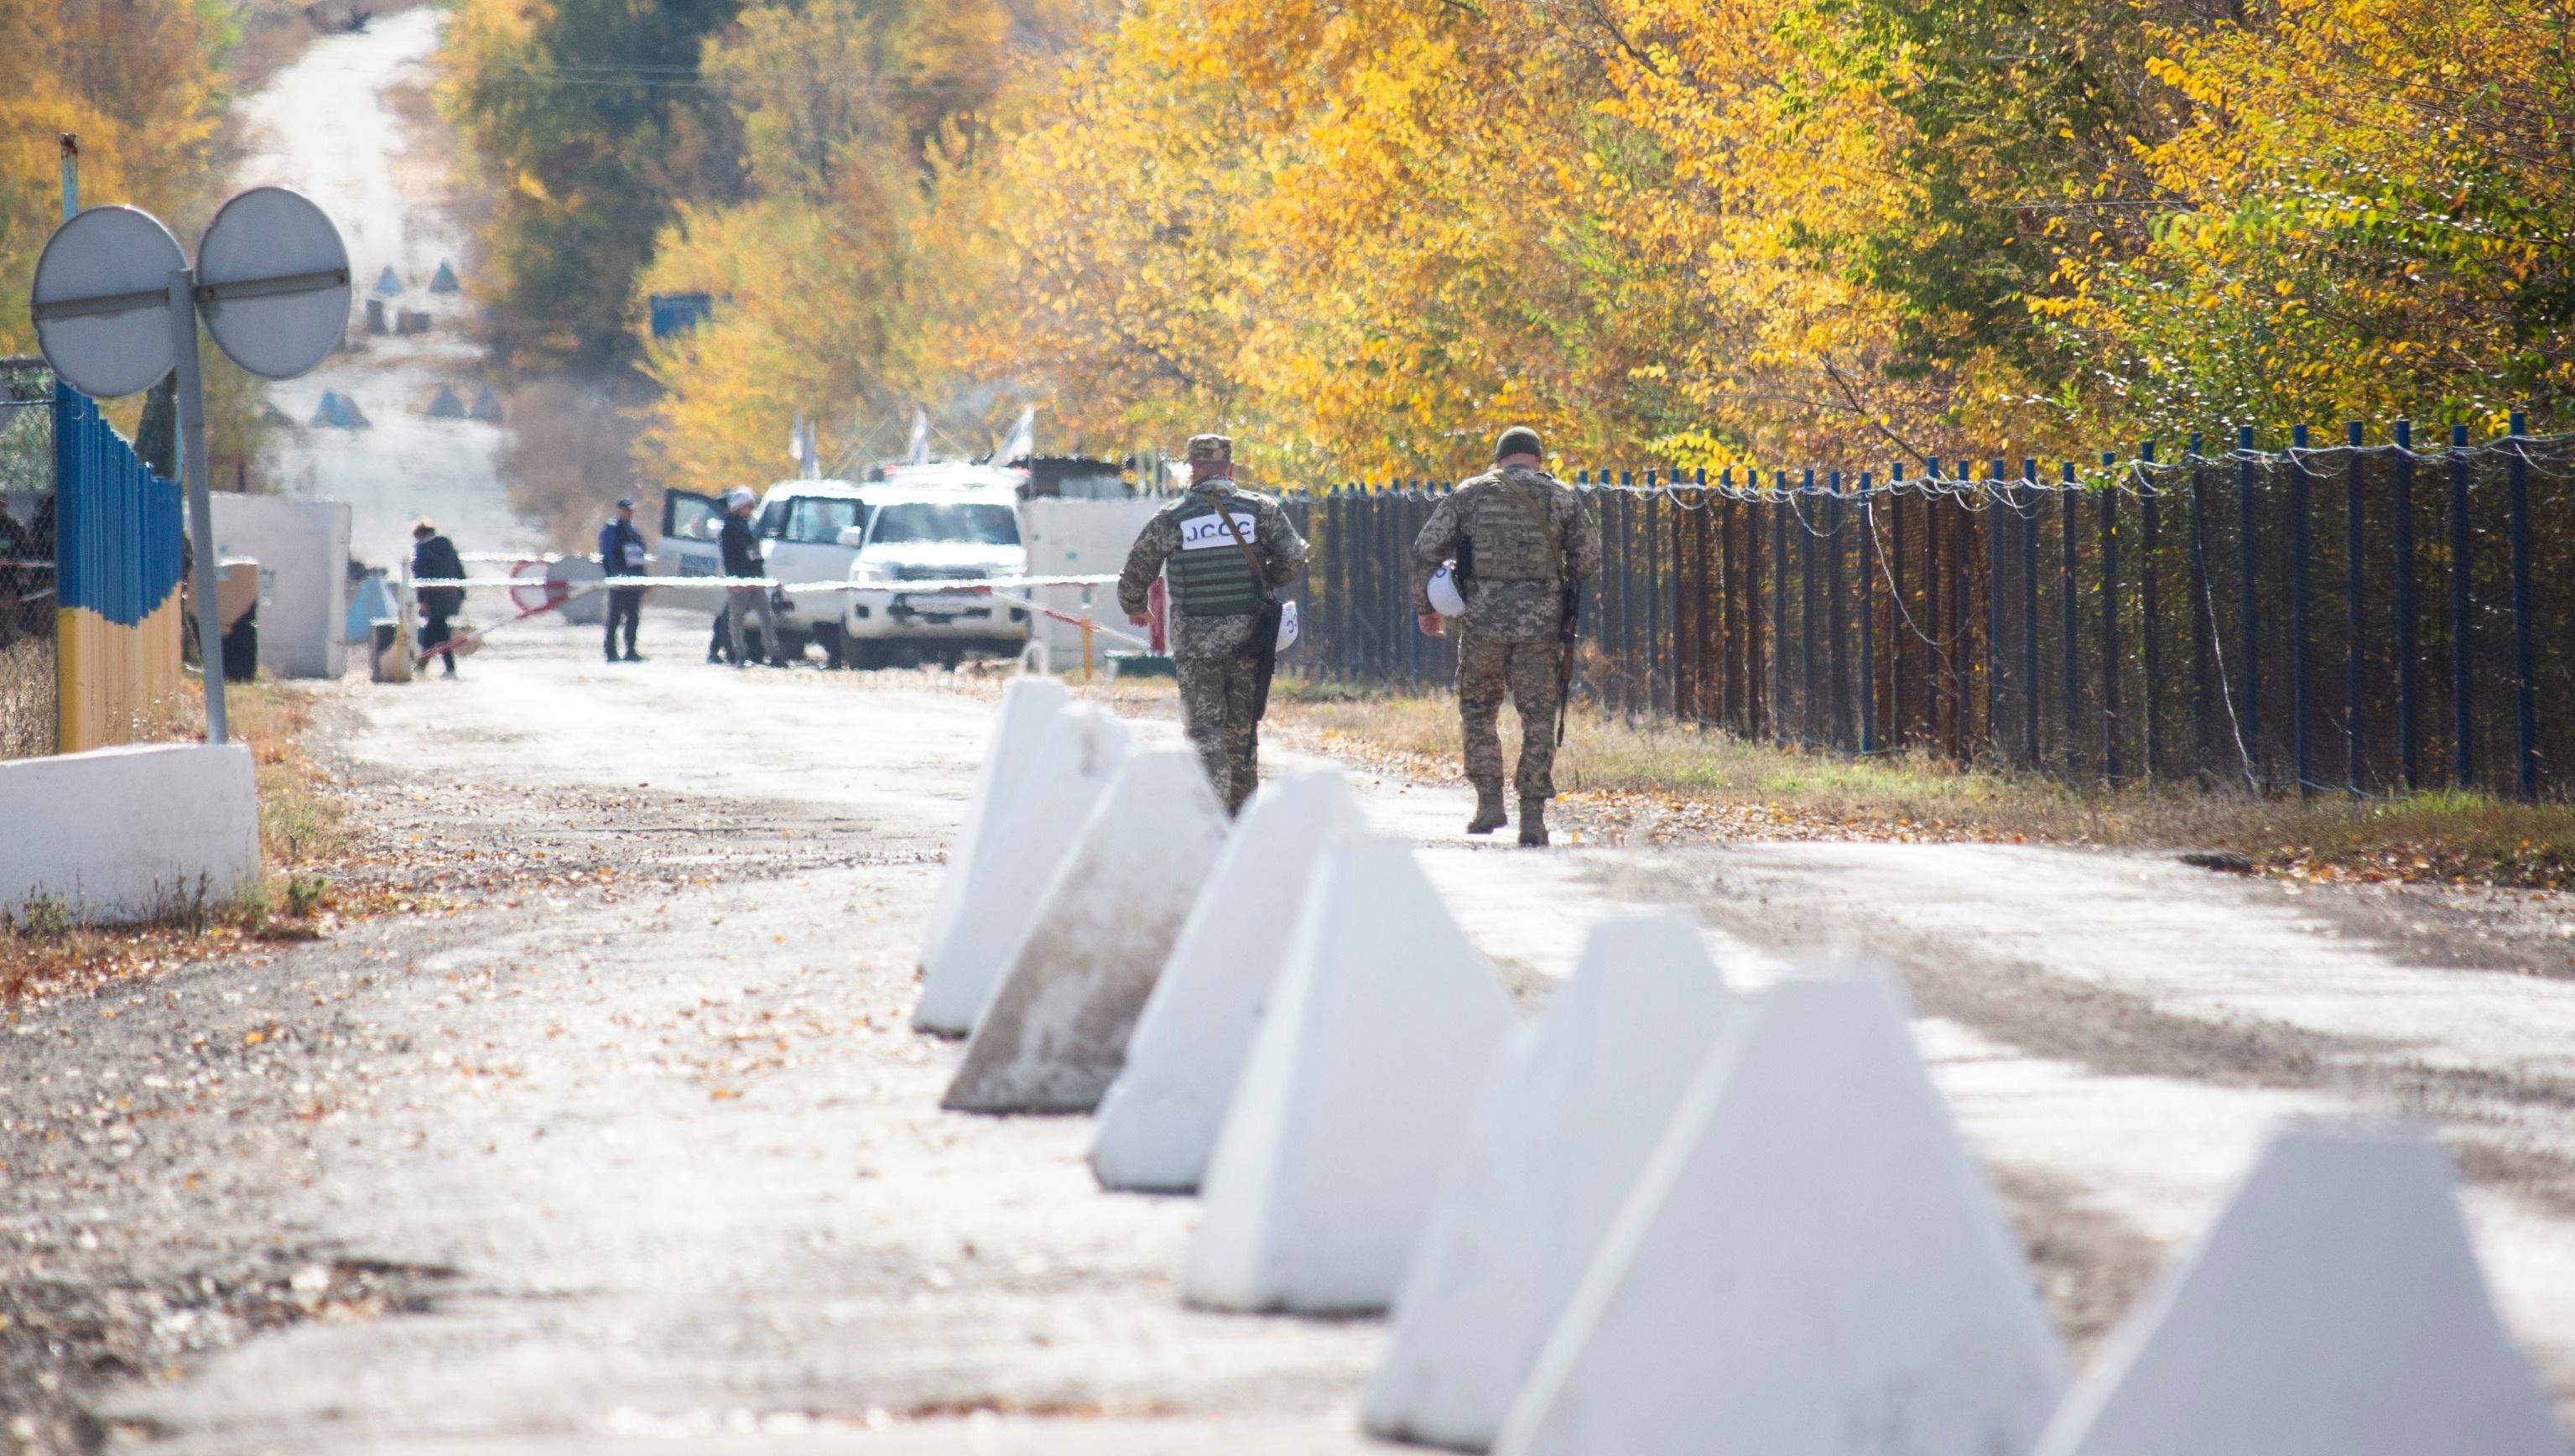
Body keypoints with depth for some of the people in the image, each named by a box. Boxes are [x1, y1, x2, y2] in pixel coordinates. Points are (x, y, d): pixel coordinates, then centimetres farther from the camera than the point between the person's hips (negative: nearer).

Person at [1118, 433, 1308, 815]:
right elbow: (1293, 557, -7)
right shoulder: (1260, 509, 0)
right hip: (1247, 636, 1)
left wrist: (1133, 608, 25)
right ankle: (1241, 816, 19)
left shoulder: (1170, 519, -2)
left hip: (1194, 640, -1)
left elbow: (1135, 575, 3)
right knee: (1242, 728, 13)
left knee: (1203, 728, 1)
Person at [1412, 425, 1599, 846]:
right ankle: (1532, 818, 1)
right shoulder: (1561, 497, 6)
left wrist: (1425, 606, 13)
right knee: (1538, 720, 6)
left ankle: (1489, 800, 5)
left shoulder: (1470, 493, 6)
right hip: (1542, 622, 0)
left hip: (1483, 620, 0)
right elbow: (1589, 559, 6)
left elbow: (1425, 550, 2)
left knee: (1478, 711, 16)